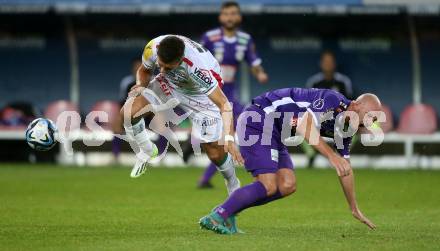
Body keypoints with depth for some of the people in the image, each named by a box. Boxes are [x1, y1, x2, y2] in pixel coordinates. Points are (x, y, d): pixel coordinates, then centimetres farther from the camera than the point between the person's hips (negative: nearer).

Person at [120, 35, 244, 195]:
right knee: (128, 111, -18)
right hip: (169, 85, 4)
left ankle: (233, 185, 27)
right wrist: (141, 85, -25)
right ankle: (147, 151, 10)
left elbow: (224, 105, -40)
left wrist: (228, 138, -50)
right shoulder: (153, 48, -29)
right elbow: (144, 71, -3)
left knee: (216, 153, -5)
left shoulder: (197, 66, -43)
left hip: (201, 94, -4)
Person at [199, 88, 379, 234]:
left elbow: (345, 168, 19)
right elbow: (305, 124, -35)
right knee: (268, 186, -17)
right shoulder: (333, 100, -20)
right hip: (257, 121, -9)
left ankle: (227, 212, 6)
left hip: (275, 132, 9)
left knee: (287, 185, 0)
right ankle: (215, 217, -9)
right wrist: (331, 155, -40)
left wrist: (354, 209, 22)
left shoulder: (345, 127, 8)